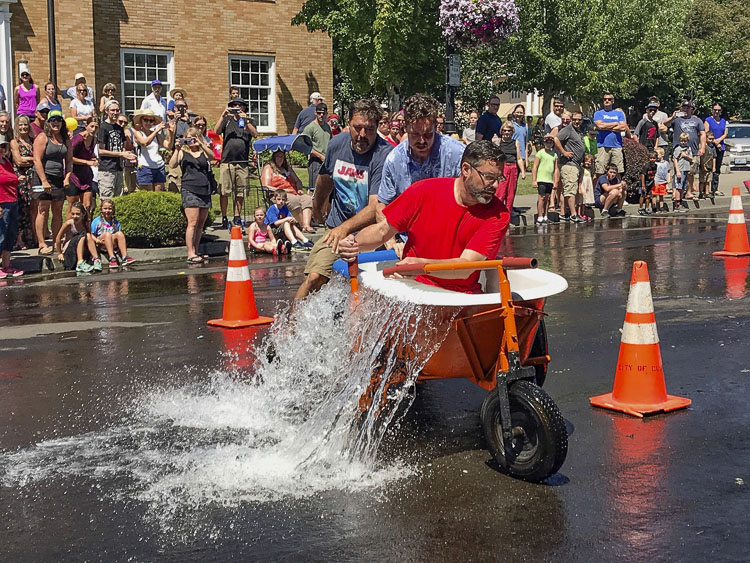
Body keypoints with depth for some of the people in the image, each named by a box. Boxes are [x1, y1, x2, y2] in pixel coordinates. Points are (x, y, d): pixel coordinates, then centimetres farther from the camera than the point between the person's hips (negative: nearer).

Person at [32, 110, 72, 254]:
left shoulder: (66, 139, 13)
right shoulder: (42, 138, -5)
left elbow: (69, 161, 16)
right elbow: (37, 160, -12)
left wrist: (67, 177, 1)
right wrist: (44, 181, -18)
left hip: (59, 179, 6)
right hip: (45, 177, -6)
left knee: (58, 211, 6)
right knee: (44, 210, -7)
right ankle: (42, 245, -8)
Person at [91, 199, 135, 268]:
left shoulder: (116, 223, 16)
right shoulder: (97, 221, 7)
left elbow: (119, 236, 14)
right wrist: (98, 241, -17)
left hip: (113, 244, 3)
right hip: (101, 244, -2)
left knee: (119, 234, -25)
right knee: (107, 234, -32)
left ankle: (125, 257, -38)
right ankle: (112, 258, -47)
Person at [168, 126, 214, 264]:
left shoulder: (204, 152, 14)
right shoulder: (183, 152, 9)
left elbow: (212, 156, -9)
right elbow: (172, 165, -6)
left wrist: (201, 144, -21)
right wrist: (177, 148, -13)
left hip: (205, 190, 4)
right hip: (189, 189, -4)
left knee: (201, 224, 6)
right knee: (193, 223, -12)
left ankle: (195, 253, 13)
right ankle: (190, 254, -13)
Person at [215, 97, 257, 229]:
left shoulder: (248, 121, 15)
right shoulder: (227, 120, 14)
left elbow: (255, 134, -2)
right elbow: (217, 131, -1)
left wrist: (246, 120, -13)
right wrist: (223, 116, -11)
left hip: (242, 162, 1)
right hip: (227, 161, -1)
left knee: (240, 193, 3)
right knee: (224, 192, -6)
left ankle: (237, 218, 13)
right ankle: (224, 218, 1)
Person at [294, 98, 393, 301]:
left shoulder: (384, 155, -18)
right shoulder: (336, 144, 1)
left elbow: (375, 208, -26)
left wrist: (346, 228, -38)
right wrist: (317, 208, 39)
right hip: (337, 227, 4)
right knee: (314, 278, -11)